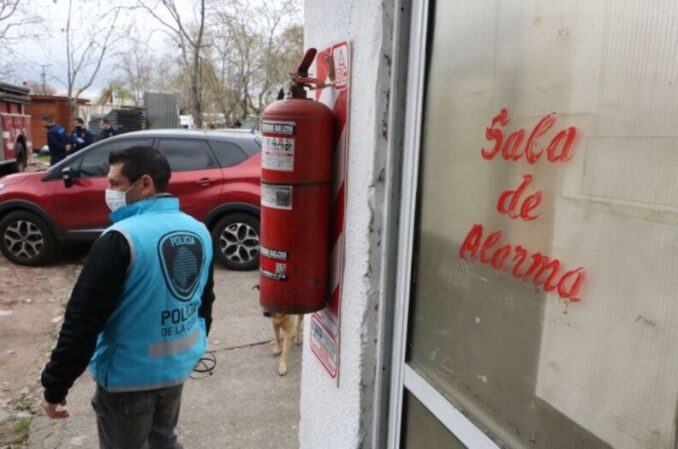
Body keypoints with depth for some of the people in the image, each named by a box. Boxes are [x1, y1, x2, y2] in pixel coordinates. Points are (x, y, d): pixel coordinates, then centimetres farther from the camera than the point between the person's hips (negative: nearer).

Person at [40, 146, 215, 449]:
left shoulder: (121, 238, -23)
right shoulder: (199, 231, 0)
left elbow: (83, 319, -21)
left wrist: (55, 385, -11)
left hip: (129, 375, -6)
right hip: (178, 366, 6)